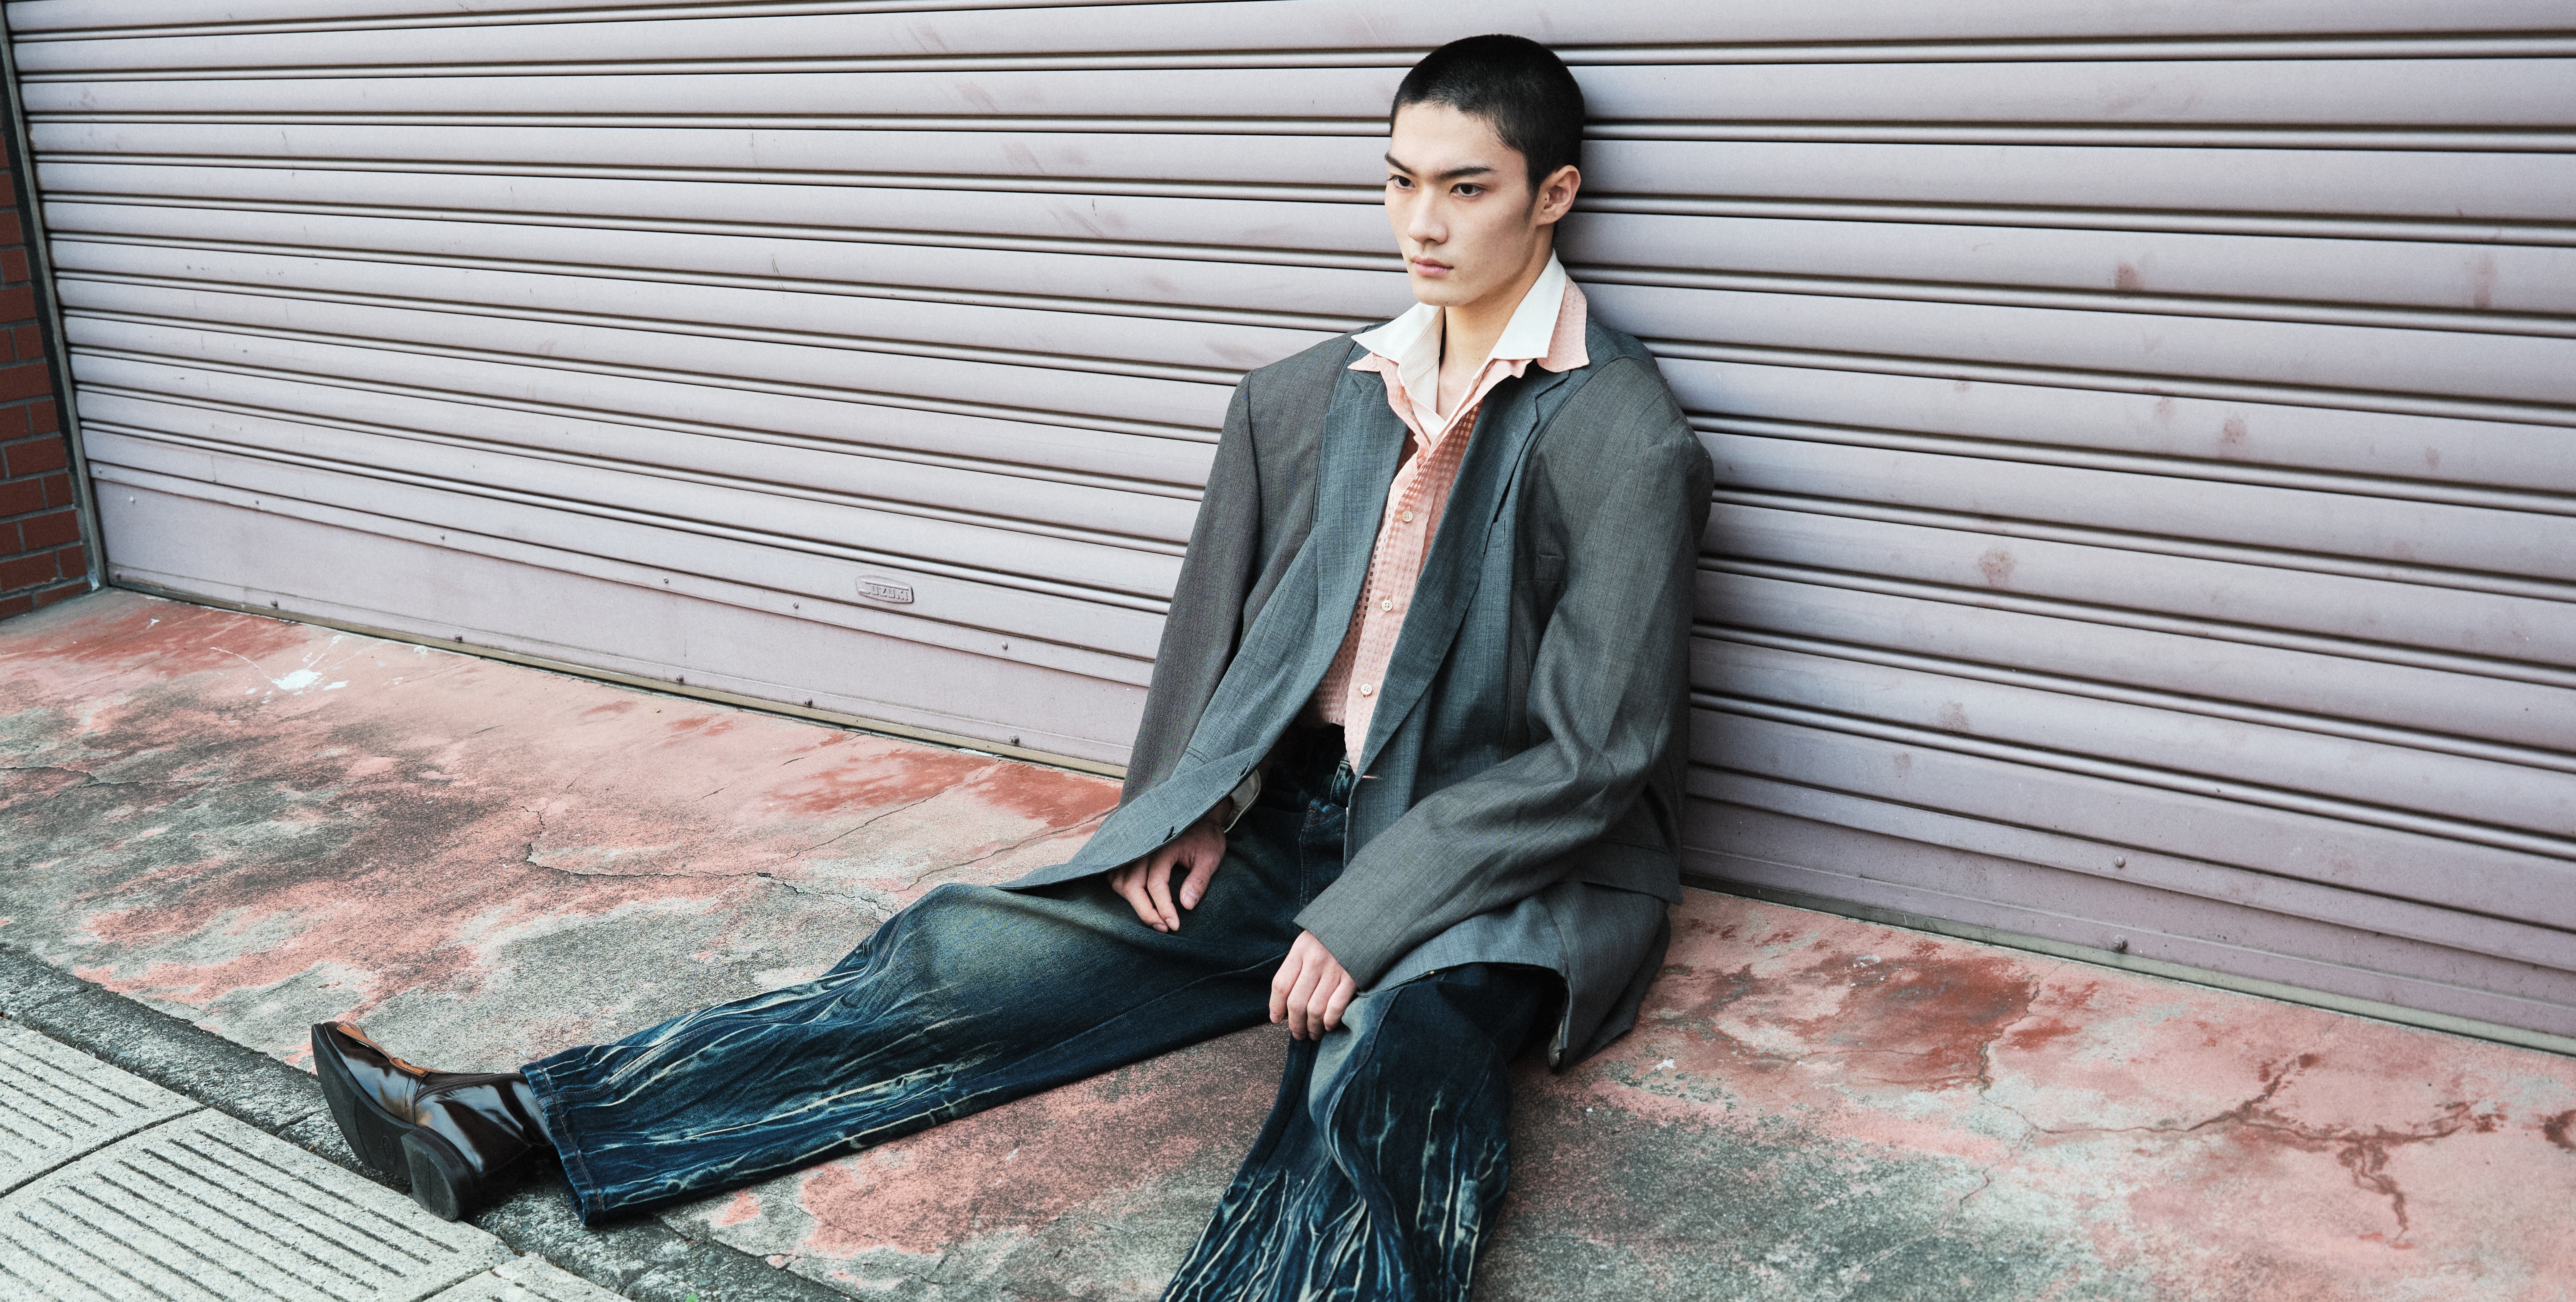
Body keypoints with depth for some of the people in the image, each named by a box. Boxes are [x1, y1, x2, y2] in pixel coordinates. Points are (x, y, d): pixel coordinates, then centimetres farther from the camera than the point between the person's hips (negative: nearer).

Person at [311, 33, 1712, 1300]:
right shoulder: (1306, 398, 10)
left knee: (1382, 1079, -39)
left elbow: (1588, 755, -13)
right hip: (1292, 828, 5)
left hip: (1503, 882, -5)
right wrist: (1186, 814, 2)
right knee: (965, 953, -9)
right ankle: (527, 1121, -10)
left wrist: (1363, 920, -17)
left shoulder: (1627, 442, -9)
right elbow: (1217, 635, 18)